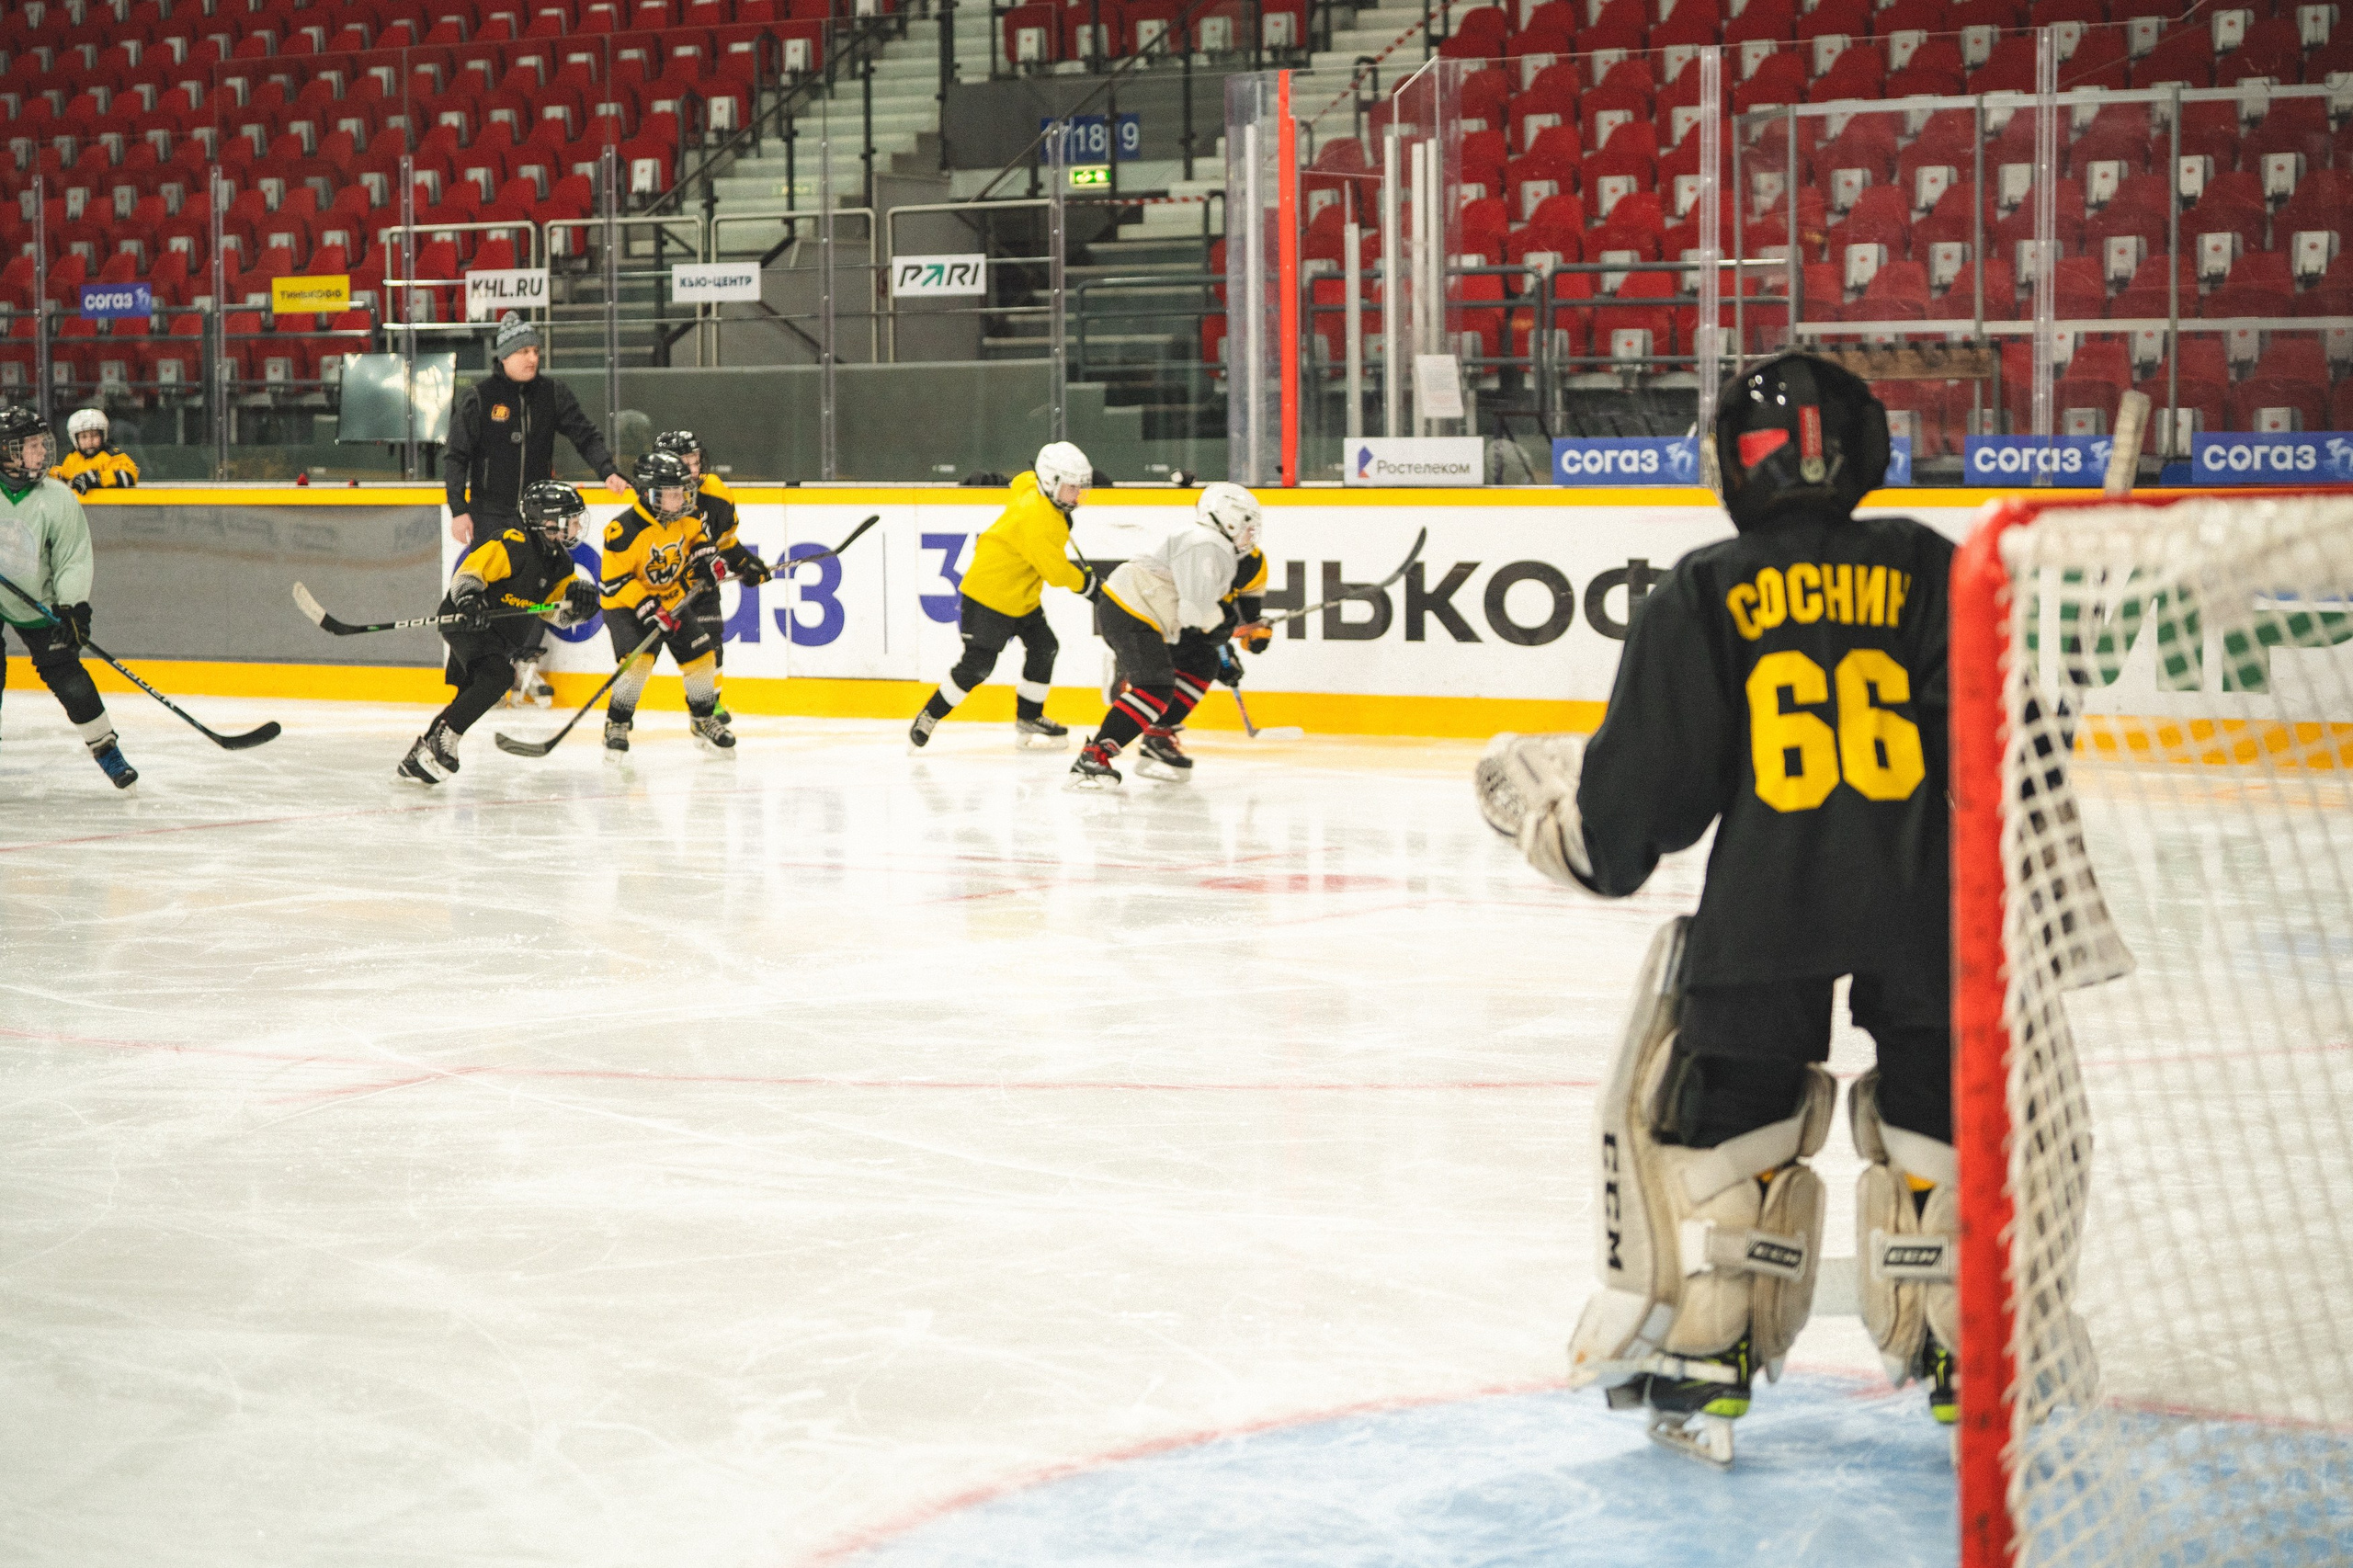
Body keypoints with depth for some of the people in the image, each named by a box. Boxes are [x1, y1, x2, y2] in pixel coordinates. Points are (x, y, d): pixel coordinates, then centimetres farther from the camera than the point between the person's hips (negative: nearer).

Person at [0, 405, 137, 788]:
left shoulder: (59, 500, -12)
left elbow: (74, 559, -10)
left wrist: (73, 608, -19)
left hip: (37, 605, 0)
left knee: (67, 676, -4)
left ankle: (107, 750, 8)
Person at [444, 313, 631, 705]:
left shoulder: (552, 393, 3)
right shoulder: (477, 398, -6)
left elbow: (584, 435, 3)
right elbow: (456, 456, -4)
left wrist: (608, 471, -14)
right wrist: (458, 509, -10)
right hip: (490, 511, -3)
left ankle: (526, 664, 14)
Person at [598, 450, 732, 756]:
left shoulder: (684, 517, -8)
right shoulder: (625, 531, -29)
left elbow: (695, 534, 17)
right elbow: (615, 581, -25)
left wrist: (704, 554, -2)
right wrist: (647, 607, -30)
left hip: (674, 597, 6)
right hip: (627, 602, -6)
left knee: (701, 653, 0)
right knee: (638, 658, -25)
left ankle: (703, 719, 21)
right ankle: (616, 725, -8)